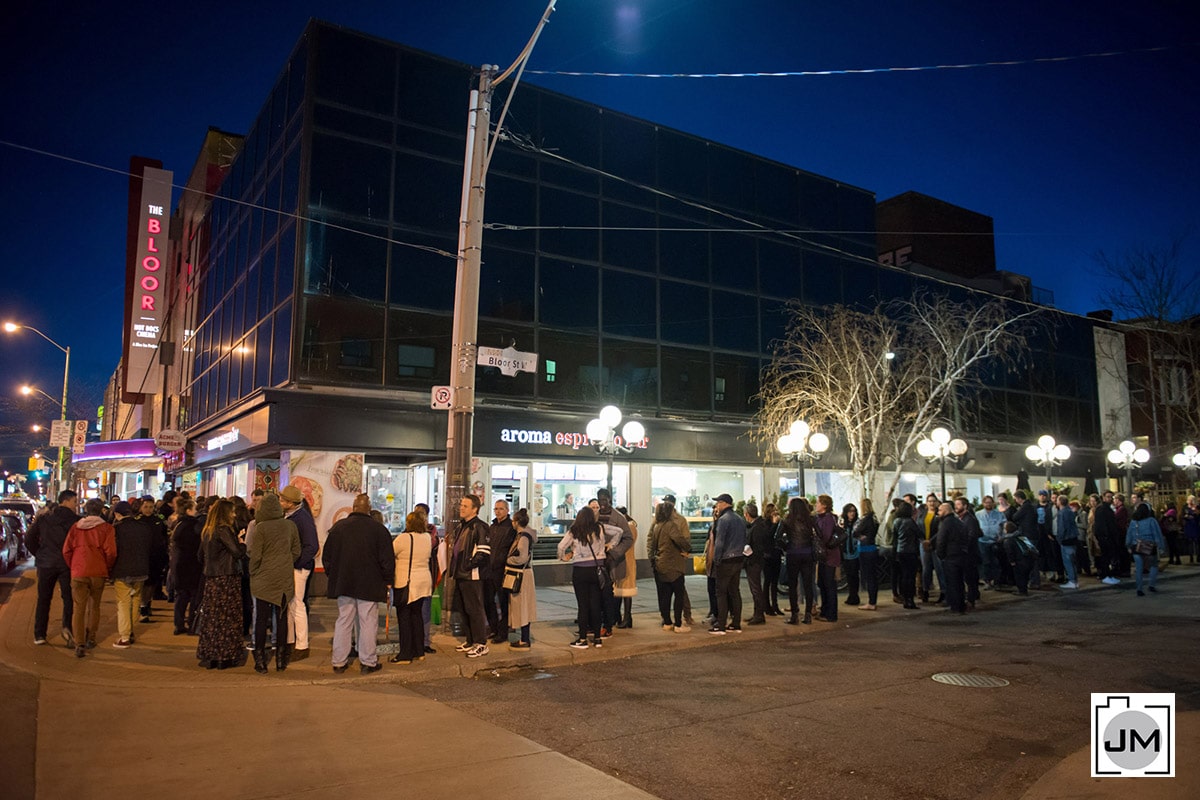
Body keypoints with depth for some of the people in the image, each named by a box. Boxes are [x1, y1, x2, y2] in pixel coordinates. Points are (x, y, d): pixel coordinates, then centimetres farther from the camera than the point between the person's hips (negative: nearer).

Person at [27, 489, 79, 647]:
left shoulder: (42, 518, 4)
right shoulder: (76, 520, -8)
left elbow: (29, 540, 2)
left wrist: (39, 554, 13)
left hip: (45, 564, 3)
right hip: (67, 564, -3)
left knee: (43, 599, 13)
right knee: (68, 598, 7)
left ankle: (39, 634, 16)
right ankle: (67, 627, -12)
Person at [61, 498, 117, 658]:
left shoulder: (76, 527, 4)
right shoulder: (106, 528, -3)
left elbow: (66, 550, 2)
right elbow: (110, 552, -10)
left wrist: (72, 566, 16)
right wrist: (107, 567, 8)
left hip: (78, 572, 1)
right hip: (98, 572, 0)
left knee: (78, 608, 1)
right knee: (94, 606, 16)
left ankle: (79, 644, -8)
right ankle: (90, 639, 25)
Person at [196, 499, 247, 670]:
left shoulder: (207, 531, 12)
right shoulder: (224, 530, -14)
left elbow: (201, 555, 19)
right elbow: (237, 552, -17)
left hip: (211, 579, 8)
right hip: (226, 579, -8)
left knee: (211, 617, 11)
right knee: (227, 617, -2)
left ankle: (208, 655, 16)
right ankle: (225, 657, 1)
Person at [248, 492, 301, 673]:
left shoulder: (261, 527, -12)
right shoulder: (290, 525, -2)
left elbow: (255, 556, -10)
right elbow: (296, 551, 4)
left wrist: (253, 575, 5)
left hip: (264, 580, -3)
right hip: (285, 579, 3)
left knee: (261, 619, 6)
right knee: (282, 619, 10)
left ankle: (260, 661, 10)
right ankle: (281, 659, 16)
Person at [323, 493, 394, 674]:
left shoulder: (338, 527, 0)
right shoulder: (378, 529, -9)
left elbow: (327, 556, 8)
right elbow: (387, 560, -7)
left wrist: (332, 577, 20)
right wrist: (386, 580, 7)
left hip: (343, 583, 3)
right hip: (369, 585, -3)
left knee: (343, 622, 12)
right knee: (368, 623, 4)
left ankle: (339, 662, 17)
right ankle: (367, 662, 9)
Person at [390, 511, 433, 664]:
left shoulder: (403, 538, -16)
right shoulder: (427, 538, 4)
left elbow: (390, 554, -8)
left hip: (405, 584, -7)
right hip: (423, 581, 7)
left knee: (403, 618, 2)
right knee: (416, 616, 15)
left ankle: (405, 655, 6)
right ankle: (419, 652, 21)